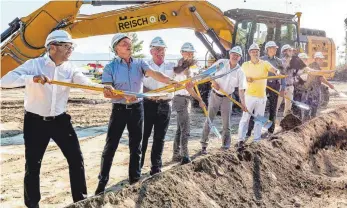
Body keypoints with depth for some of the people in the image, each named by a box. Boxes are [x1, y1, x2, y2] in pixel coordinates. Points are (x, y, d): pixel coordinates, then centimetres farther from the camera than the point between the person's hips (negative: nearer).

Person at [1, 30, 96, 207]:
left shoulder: (70, 69, -1)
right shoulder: (34, 64, -11)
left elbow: (87, 83, -16)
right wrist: (32, 78, -37)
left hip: (60, 120, 4)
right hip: (35, 121, -3)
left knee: (76, 159, 4)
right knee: (33, 165, 6)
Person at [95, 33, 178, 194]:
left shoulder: (139, 63, 1)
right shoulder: (110, 67, -5)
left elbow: (155, 74, -15)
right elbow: (107, 92, -13)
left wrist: (171, 82, -32)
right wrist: (124, 96, -29)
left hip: (137, 108, 3)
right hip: (119, 109, -2)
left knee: (136, 145, 11)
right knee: (111, 146, 1)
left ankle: (135, 179, 24)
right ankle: (102, 182, 12)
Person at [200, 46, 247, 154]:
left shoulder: (240, 72, -6)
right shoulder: (221, 62, -8)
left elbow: (241, 89, -6)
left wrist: (243, 102, -15)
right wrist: (213, 82, -14)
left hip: (227, 98, 1)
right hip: (215, 95, -1)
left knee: (226, 122, 6)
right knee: (209, 120, 0)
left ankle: (226, 144, 19)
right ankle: (204, 144, 7)